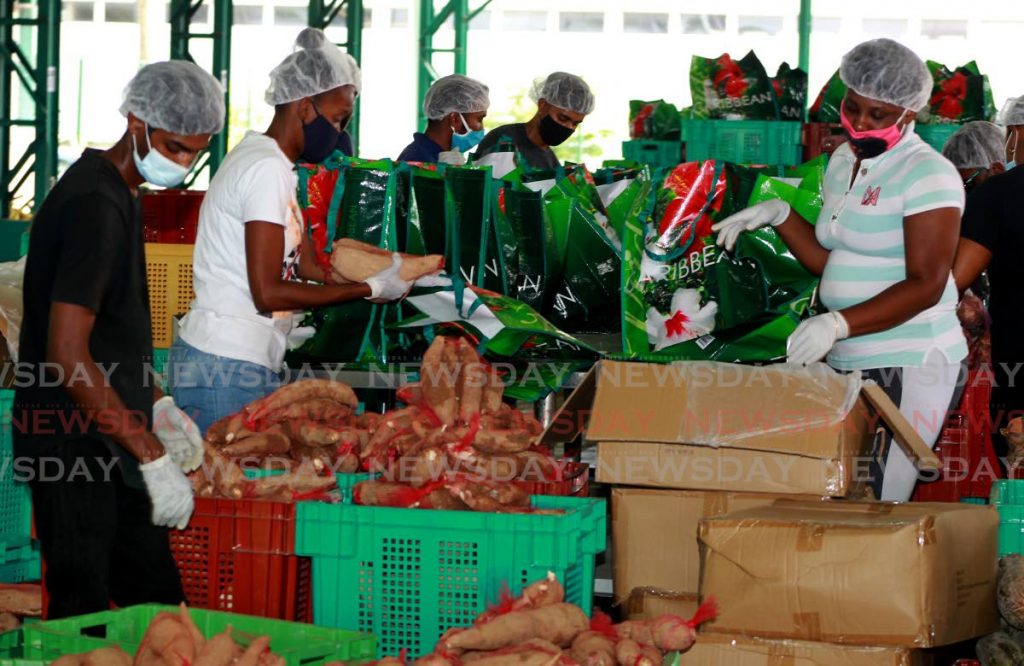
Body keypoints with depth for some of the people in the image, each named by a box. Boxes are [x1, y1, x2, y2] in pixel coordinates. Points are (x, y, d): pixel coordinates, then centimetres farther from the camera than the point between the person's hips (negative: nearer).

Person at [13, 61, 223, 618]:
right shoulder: (94, 206, -20)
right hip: (75, 448, -10)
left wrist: (158, 406, 16)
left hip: (114, 441, 10)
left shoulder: (121, 193, 11)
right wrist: (151, 456, -24)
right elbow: (67, 357, -26)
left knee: (157, 603, 13)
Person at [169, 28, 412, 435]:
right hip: (230, 371, -10)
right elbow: (268, 293, -18)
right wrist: (370, 290, -13)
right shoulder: (267, 168, -13)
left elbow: (305, 266, 15)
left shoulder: (270, 162, 16)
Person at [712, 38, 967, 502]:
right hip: (846, 362, 8)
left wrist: (837, 324, -28)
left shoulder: (927, 175, -11)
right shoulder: (843, 163, 15)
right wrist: (777, 215, 6)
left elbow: (926, 285, -18)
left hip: (907, 366, -8)